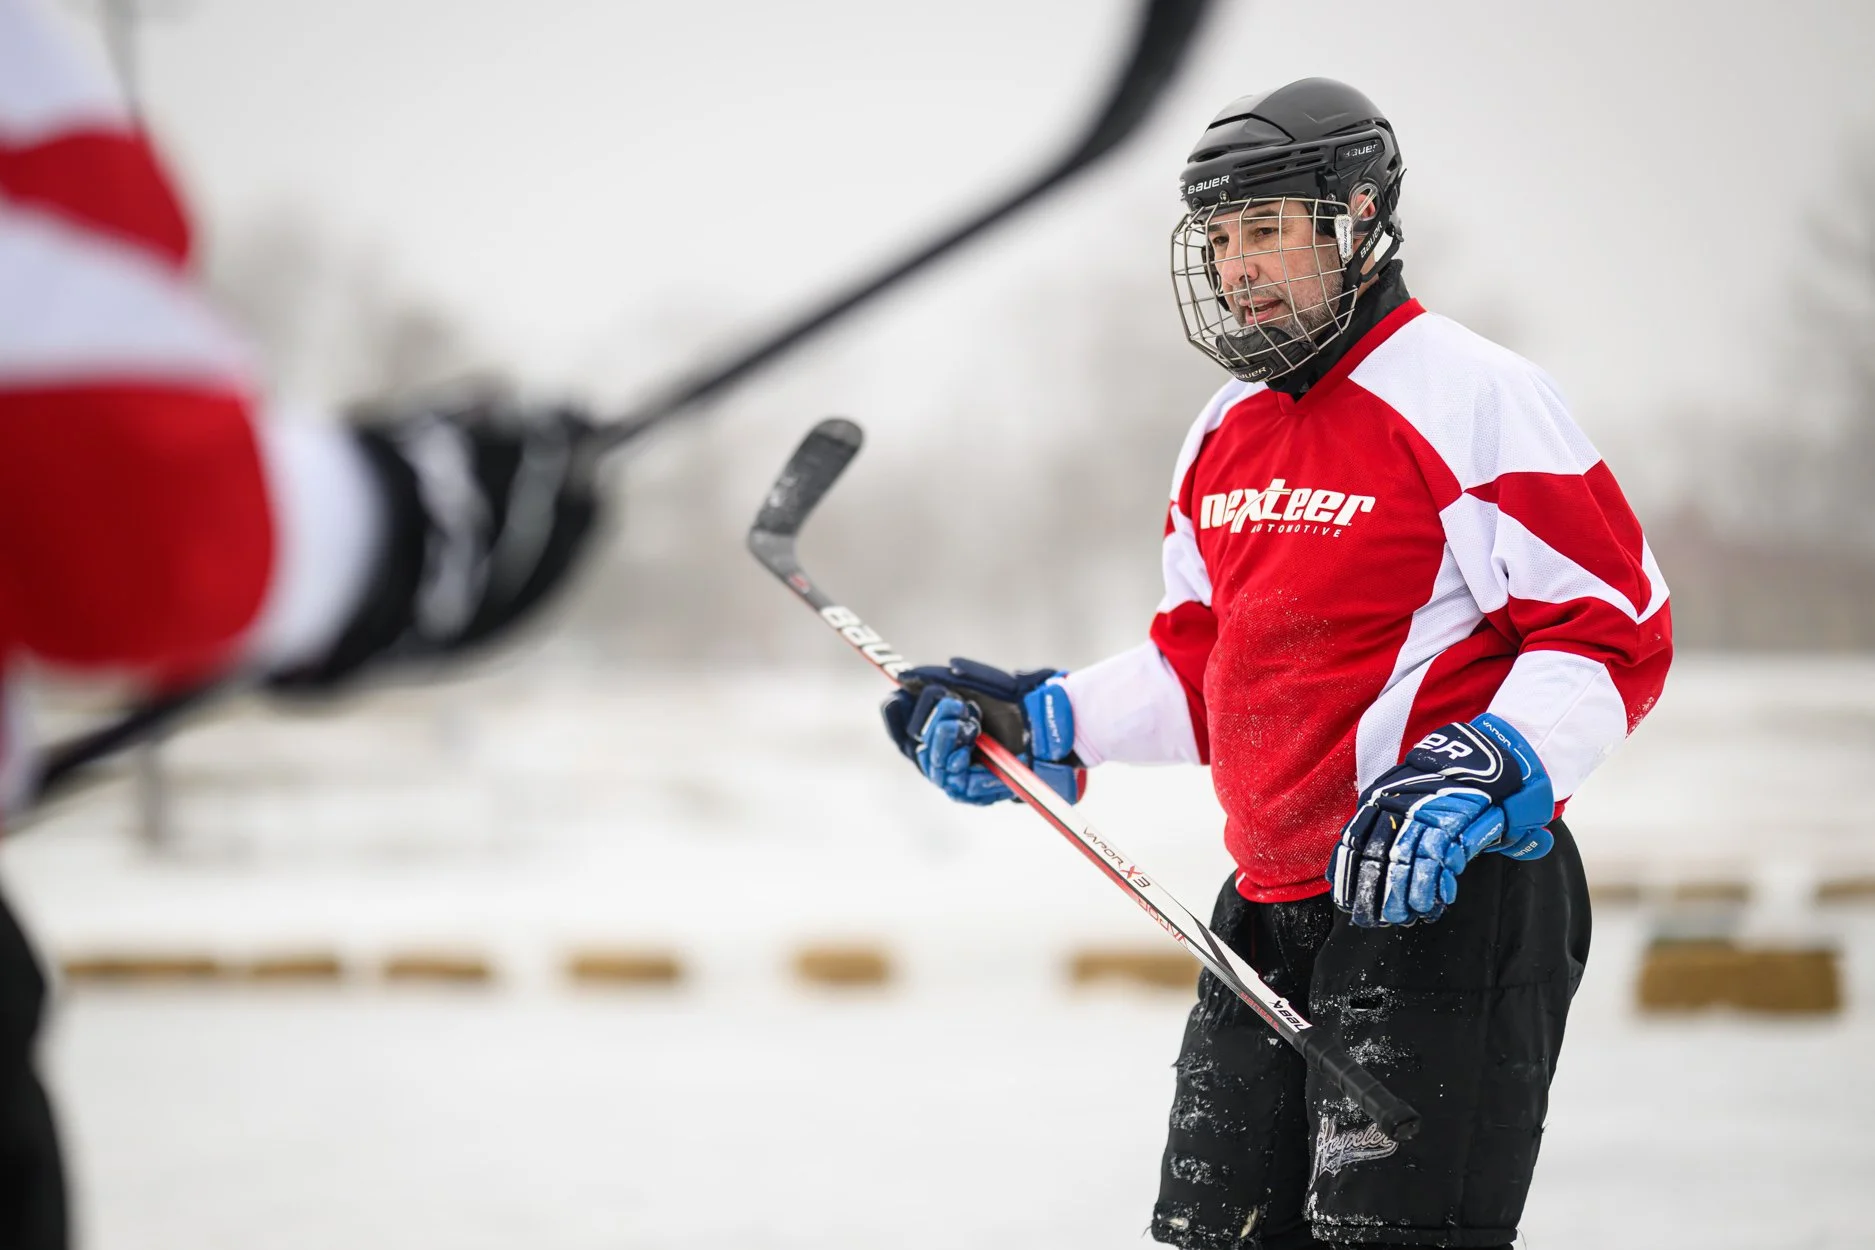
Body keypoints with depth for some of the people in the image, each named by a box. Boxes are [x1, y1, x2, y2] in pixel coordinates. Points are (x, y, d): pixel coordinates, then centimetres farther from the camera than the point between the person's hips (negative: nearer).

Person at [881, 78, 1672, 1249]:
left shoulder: (1475, 397, -11)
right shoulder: (1227, 432, 14)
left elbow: (1616, 632, -14)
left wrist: (1486, 773, -27)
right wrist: (1039, 721, 10)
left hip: (1446, 896, -8)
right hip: (1271, 908, 8)